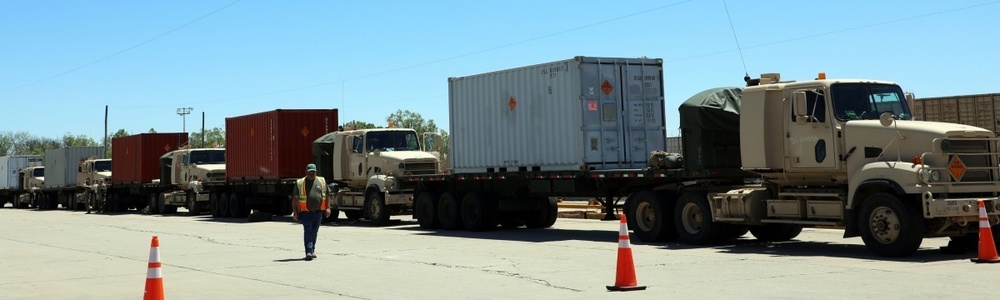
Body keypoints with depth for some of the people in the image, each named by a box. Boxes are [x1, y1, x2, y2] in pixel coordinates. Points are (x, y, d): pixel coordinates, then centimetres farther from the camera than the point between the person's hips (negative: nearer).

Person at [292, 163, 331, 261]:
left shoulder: (322, 181, 10)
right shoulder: (300, 183, 3)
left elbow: (327, 195, 12)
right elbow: (295, 199, 3)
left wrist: (328, 208, 2)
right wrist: (295, 212, -3)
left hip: (318, 212, 3)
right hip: (306, 212, -3)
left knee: (314, 232, 12)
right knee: (308, 232, -11)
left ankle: (312, 250, 25)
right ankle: (308, 252, -16)